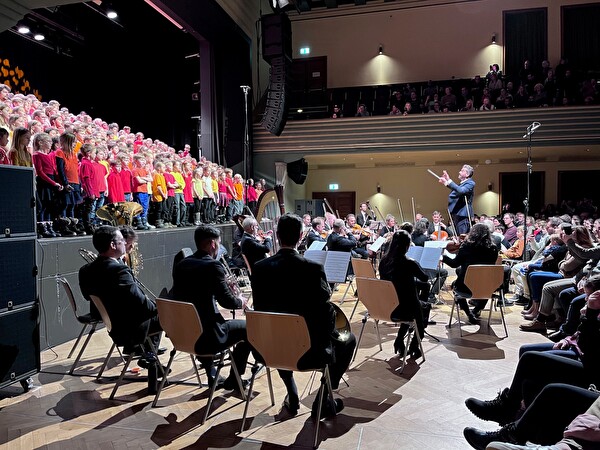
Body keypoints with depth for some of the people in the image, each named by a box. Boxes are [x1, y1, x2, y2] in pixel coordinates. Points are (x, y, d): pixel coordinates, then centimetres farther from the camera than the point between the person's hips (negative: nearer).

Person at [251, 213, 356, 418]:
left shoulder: (260, 268, -8)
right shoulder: (313, 269, -20)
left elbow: (260, 309, 2)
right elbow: (327, 314, -14)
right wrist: (330, 335, 7)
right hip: (310, 353, -4)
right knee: (348, 340, 24)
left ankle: (292, 397, 38)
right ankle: (323, 402, 23)